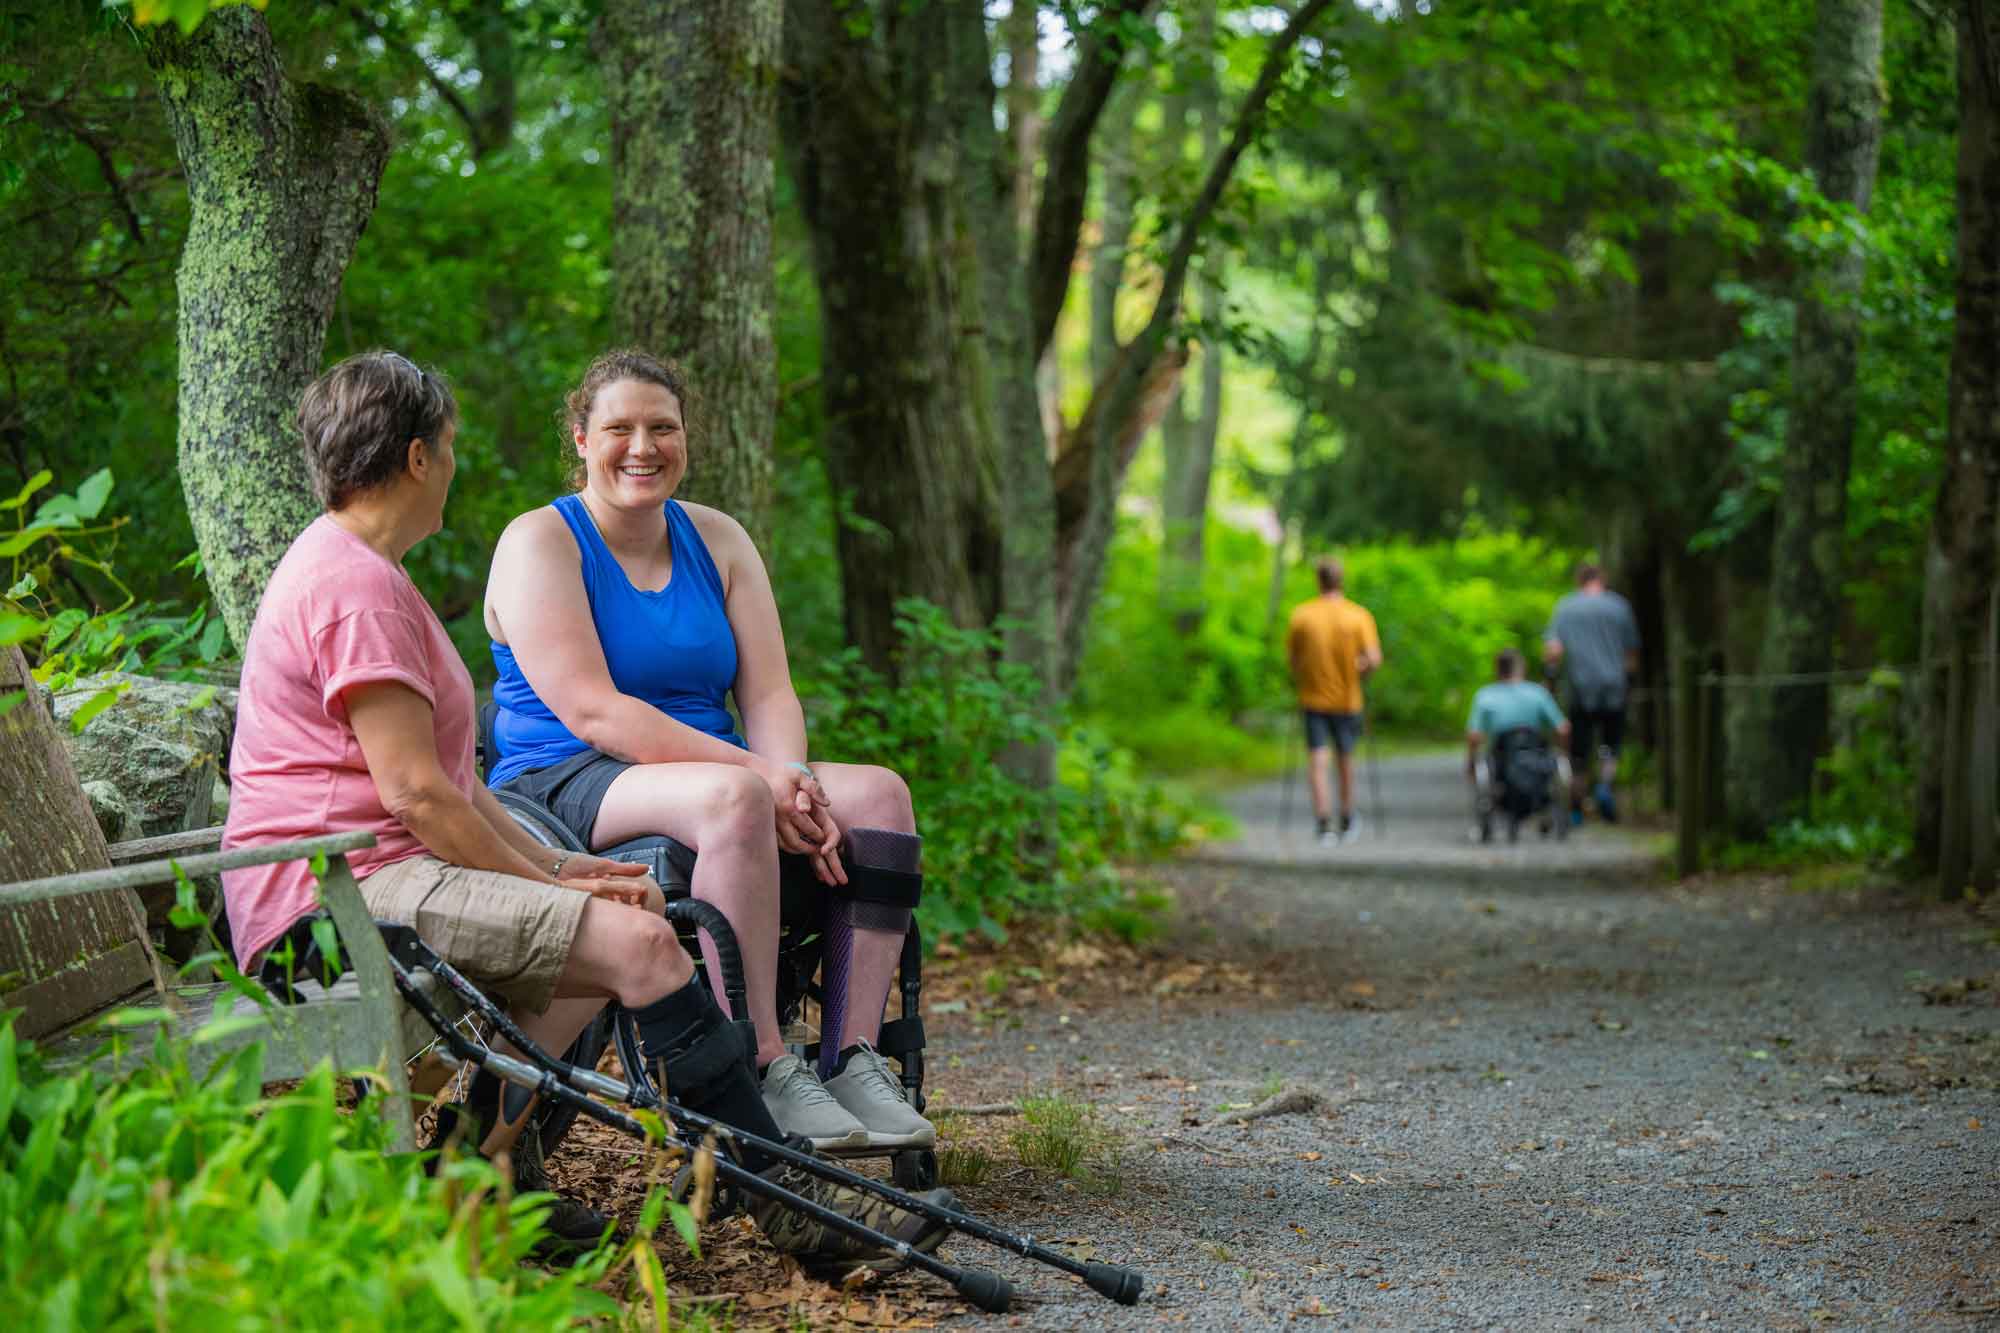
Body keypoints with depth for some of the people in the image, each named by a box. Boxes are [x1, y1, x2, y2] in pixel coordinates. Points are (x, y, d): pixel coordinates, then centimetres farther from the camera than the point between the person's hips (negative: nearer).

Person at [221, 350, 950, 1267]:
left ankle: (482, 1161, 8)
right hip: (338, 889, -11)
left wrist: (556, 870, 9)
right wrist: (548, 884, -11)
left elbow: (447, 776, 21)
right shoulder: (356, 583, -11)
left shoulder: (350, 567, 24)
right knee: (637, 941, -21)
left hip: (369, 876, 11)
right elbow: (416, 792, -19)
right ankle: (784, 1196, -16)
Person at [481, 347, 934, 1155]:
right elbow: (591, 710, -16)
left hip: (709, 771, 6)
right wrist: (755, 773, -23)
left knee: (879, 793, -18)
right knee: (732, 797, -37)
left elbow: (770, 695, 6)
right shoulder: (540, 542, -4)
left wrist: (792, 779, -18)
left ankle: (853, 1060, -23)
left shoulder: (718, 541, 14)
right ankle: (763, 1073, -35)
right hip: (564, 787, -6)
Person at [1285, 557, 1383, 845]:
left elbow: (1290, 657, 0)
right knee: (1346, 760, 17)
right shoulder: (1359, 616, -7)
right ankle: (1346, 824, 29)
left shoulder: (1301, 615, -5)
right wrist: (1357, 675, 4)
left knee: (1319, 762, -3)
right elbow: (1374, 660, -15)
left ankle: (1324, 827, -16)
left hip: (1313, 699, -1)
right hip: (1347, 700, 1)